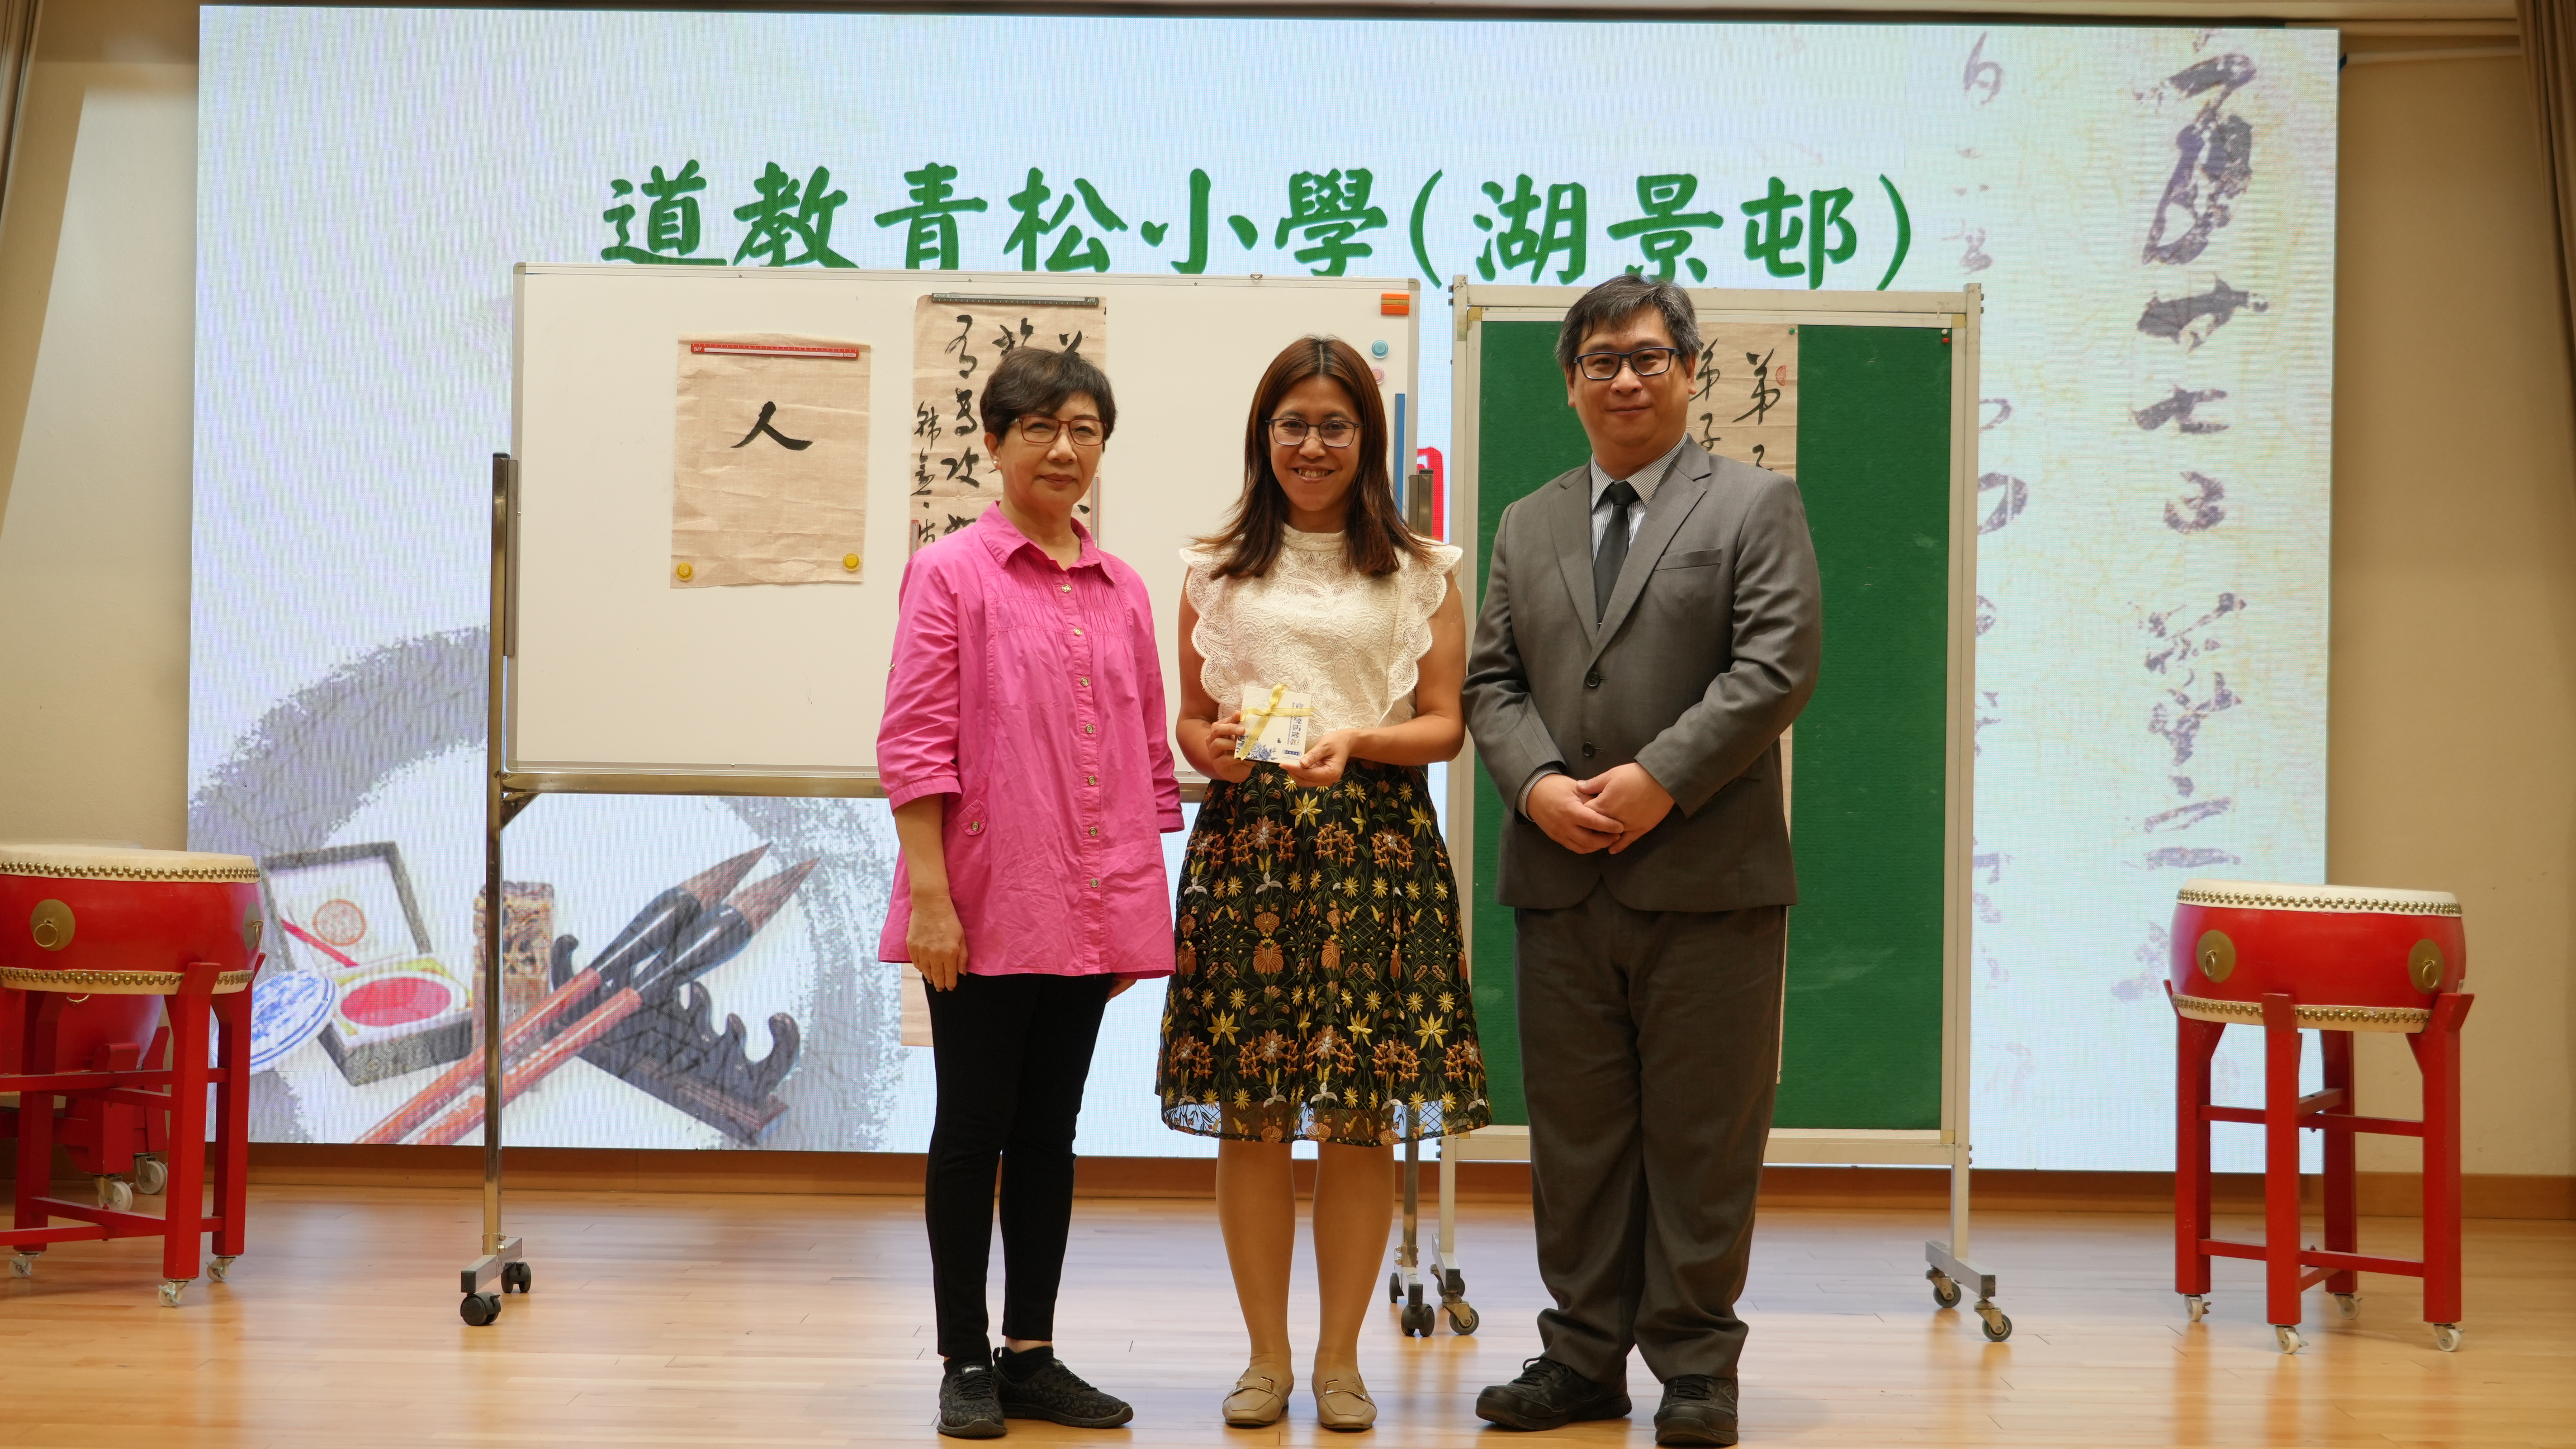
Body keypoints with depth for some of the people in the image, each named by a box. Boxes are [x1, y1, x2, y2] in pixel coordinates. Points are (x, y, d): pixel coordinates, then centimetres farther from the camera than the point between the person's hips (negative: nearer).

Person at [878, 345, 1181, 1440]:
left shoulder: (1122, 591, 11)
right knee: (972, 1131, 3)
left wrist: (1145, 898, 11)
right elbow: (913, 743, -8)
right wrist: (929, 893, -14)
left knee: (1049, 1132, 11)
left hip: (1091, 914, 5)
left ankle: (1032, 1354, 19)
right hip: (983, 908, -5)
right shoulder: (951, 573, -3)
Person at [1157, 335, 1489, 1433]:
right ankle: (1266, 1356, 12)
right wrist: (1209, 749, -7)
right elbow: (1191, 717, 15)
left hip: (1376, 840, -1)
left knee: (1360, 1120, -1)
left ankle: (1340, 1359, 11)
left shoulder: (1419, 572, 8)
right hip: (1245, 838, 1)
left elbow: (1444, 724, 5)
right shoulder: (1216, 570, 12)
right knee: (1250, 1119, 1)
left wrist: (1356, 740, -13)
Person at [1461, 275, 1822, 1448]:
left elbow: (1777, 668, -7)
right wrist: (1537, 782, -8)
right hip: (1561, 880, 4)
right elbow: (1492, 681, 12)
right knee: (1574, 1133, 9)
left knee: (1701, 1137, 1)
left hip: (1709, 877, -4)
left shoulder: (1756, 506, 3)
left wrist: (1660, 780, -15)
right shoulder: (1527, 527, 17)